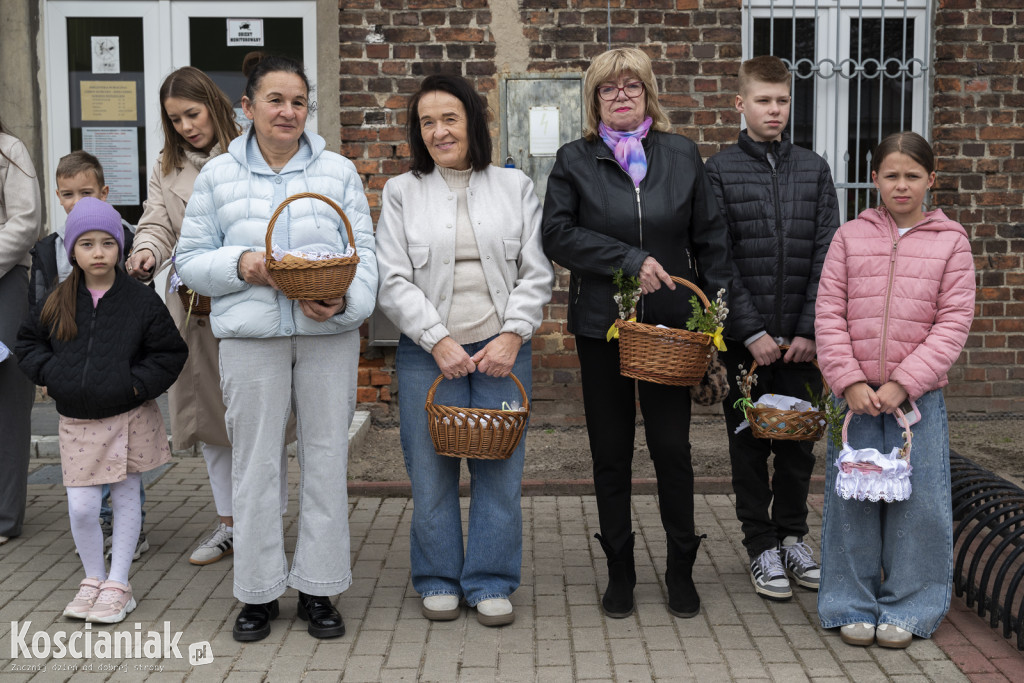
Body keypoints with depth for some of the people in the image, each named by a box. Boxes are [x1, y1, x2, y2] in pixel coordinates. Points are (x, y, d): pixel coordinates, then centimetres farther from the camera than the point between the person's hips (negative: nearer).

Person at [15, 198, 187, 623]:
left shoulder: (141, 301, -6)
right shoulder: (57, 303, 2)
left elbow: (170, 352, -2)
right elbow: (28, 341, 16)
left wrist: (138, 383, -13)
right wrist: (48, 373, -1)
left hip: (128, 418, -2)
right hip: (76, 421, 2)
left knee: (126, 497, 8)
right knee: (81, 507, -1)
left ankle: (118, 585, 20)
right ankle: (93, 579, 22)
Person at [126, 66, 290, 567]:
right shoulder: (167, 169, 15)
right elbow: (157, 224, 4)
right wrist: (146, 252, -18)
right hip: (195, 310, 6)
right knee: (208, 413, 12)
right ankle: (228, 525, 25)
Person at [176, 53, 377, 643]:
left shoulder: (339, 171, 8)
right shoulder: (218, 176, 8)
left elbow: (363, 250, 4)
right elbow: (191, 259, 8)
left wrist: (345, 301, -15)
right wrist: (240, 265, -12)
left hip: (329, 335, 1)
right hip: (251, 335, 0)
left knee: (328, 459, 4)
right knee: (256, 462, 3)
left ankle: (319, 588, 17)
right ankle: (260, 591, 18)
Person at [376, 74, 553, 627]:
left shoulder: (515, 187, 9)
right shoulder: (401, 193, 7)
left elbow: (536, 274, 5)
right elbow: (393, 281, -1)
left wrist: (512, 336, -8)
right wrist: (439, 341, -11)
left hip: (502, 349, 1)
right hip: (428, 351, 0)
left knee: (499, 468, 3)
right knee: (431, 470, 4)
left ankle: (490, 584, 16)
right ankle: (439, 581, 20)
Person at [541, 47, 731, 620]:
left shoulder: (683, 156, 7)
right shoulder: (575, 161, 4)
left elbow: (711, 239, 7)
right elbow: (559, 235, -6)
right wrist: (630, 260, -15)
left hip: (670, 325, 0)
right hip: (601, 326, 0)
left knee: (673, 449, 2)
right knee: (611, 454, 8)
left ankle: (682, 572, 18)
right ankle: (620, 572, 21)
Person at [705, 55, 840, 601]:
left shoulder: (814, 169, 8)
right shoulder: (719, 171, -1)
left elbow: (827, 256, 2)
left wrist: (809, 330, -7)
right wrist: (751, 332, -12)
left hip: (802, 337, 2)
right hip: (744, 337, -2)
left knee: (799, 441, 10)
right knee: (749, 443, 7)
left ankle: (792, 536, 27)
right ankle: (761, 546, 20)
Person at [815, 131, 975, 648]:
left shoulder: (951, 241, 4)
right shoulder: (850, 237, 6)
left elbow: (954, 321, -2)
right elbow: (828, 313, 2)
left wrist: (903, 383, -12)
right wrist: (850, 381, -9)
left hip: (919, 395, -1)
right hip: (854, 393, 1)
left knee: (916, 499, 3)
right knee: (851, 496, 5)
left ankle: (908, 609, 20)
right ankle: (852, 605, 20)